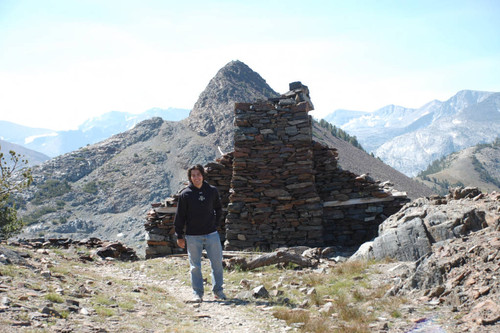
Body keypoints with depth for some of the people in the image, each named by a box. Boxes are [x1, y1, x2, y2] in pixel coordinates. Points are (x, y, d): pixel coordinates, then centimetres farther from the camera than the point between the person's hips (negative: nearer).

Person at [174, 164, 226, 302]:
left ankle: (218, 290, 22)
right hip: (193, 236, -2)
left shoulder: (212, 191, 4)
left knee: (217, 263, 6)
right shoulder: (185, 194, -3)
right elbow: (180, 216, 0)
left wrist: (215, 224, 8)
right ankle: (198, 294, 14)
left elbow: (218, 209, 19)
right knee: (195, 266, 3)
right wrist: (179, 236, -1)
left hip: (211, 234, 2)